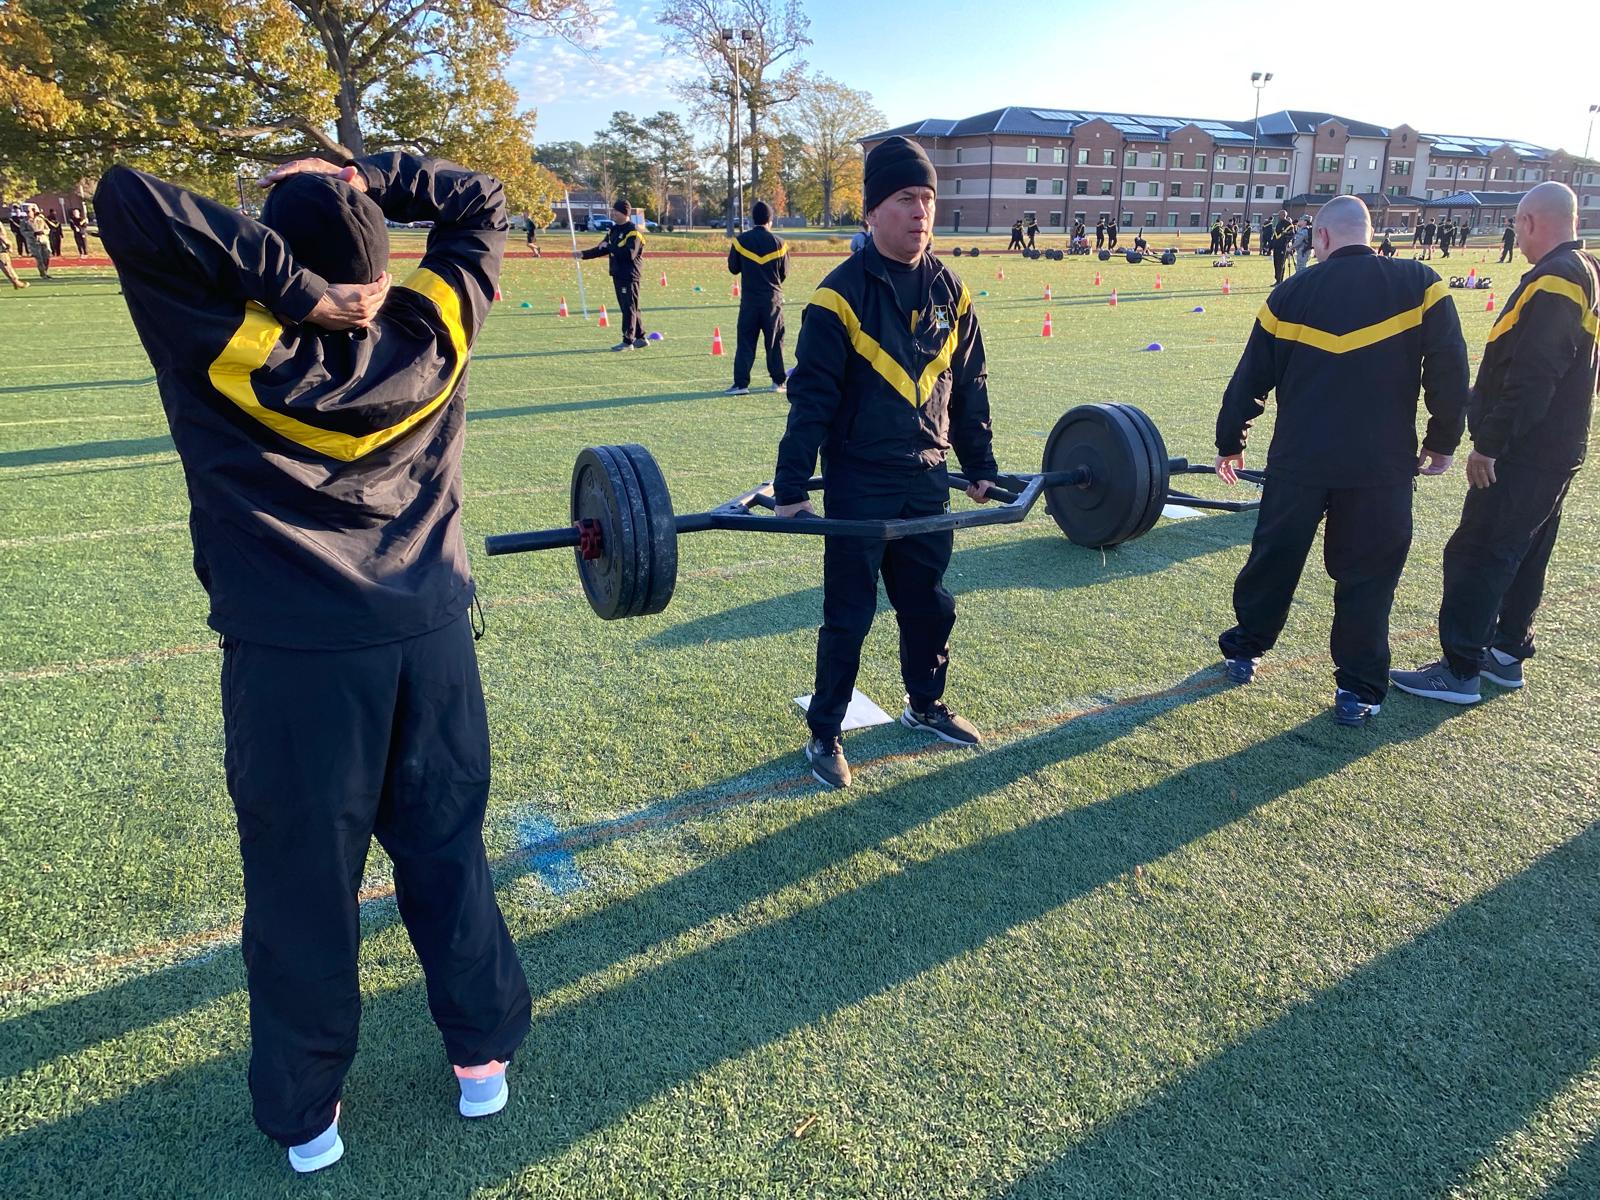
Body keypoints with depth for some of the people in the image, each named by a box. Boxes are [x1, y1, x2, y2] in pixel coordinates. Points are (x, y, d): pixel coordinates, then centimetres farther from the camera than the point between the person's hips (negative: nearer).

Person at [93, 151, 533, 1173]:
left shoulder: (227, 344, -11)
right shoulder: (433, 330, -2)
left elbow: (126, 198, -15)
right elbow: (482, 202, 11)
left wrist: (290, 286, -20)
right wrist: (367, 178, -1)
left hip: (293, 655, -3)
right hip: (432, 635, 3)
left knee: (302, 880, 12)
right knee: (447, 855, 18)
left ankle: (306, 1111, 30)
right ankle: (485, 1051, 35)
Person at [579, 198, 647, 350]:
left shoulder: (633, 231, -12)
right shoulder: (613, 229, 15)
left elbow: (629, 254, -24)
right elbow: (602, 249, 19)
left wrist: (609, 247, -20)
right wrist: (584, 254, 6)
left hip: (630, 276, -9)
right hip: (618, 274, 9)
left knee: (629, 308, -6)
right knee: (627, 308, 11)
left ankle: (628, 341, -3)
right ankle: (640, 338, 19)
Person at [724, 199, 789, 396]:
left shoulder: (741, 240, -4)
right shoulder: (778, 243, -3)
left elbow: (733, 268, 4)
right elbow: (784, 273, 4)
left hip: (749, 299, 0)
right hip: (773, 298, 0)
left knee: (745, 342, 2)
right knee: (775, 341, 11)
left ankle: (741, 383, -5)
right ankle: (779, 380, 15)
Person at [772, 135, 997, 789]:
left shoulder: (950, 291, 4)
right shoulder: (843, 293, -13)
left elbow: (970, 386, 12)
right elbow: (812, 397, -15)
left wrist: (981, 466, 14)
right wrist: (791, 487, -17)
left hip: (928, 478, 5)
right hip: (860, 484, -5)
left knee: (930, 604, 16)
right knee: (849, 616, 4)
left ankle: (925, 705, 38)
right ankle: (824, 734, 20)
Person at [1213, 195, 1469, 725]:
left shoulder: (1292, 293, 1)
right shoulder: (1420, 284, -1)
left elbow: (1252, 377, 5)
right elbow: (1449, 370, -4)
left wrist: (1229, 443, 16)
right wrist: (1442, 442, 8)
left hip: (1299, 459, 1)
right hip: (1382, 463, -1)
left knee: (1273, 557, 17)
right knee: (1367, 574, 9)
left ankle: (1244, 651, 32)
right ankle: (1358, 691, 12)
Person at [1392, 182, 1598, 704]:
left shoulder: (1553, 282, -20)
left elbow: (1530, 379, -25)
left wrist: (1488, 443, -21)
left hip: (1524, 455, -10)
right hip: (1558, 449, 10)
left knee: (1475, 554, -6)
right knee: (1524, 554, 17)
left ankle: (1459, 670, -2)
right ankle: (1507, 652, 28)